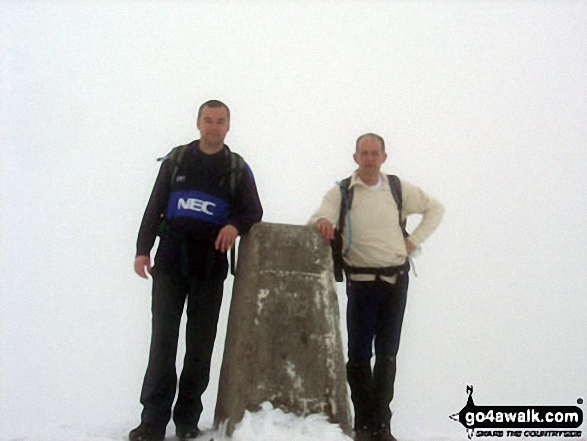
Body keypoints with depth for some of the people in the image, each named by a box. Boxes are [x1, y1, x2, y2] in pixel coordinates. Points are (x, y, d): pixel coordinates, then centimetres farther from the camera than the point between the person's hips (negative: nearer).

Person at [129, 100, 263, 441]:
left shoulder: (238, 168, 8)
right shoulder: (175, 160, 9)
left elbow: (254, 211, 5)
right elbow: (155, 207, 8)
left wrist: (236, 225, -18)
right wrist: (143, 249, 0)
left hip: (210, 268, 0)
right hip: (170, 263, 0)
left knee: (200, 344, 3)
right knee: (163, 341, -3)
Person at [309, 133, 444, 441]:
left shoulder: (399, 189, 6)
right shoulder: (341, 192, -1)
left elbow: (434, 208, 19)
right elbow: (319, 218, -16)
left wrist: (414, 241, 7)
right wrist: (322, 222, -40)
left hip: (396, 280, 2)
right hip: (361, 281, -2)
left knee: (387, 354, 7)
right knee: (359, 354, -1)